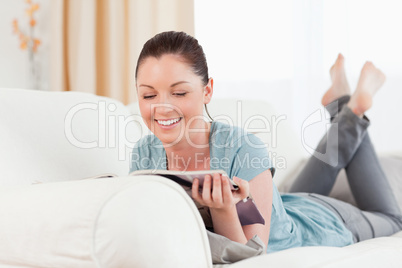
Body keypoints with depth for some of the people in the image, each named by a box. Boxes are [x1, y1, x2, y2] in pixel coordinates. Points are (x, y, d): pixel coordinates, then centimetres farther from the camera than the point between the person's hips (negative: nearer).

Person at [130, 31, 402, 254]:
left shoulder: (244, 149, -41)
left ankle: (354, 111, 39)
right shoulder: (145, 153, -28)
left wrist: (223, 210, -54)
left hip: (319, 223, -4)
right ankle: (341, 105, 46)